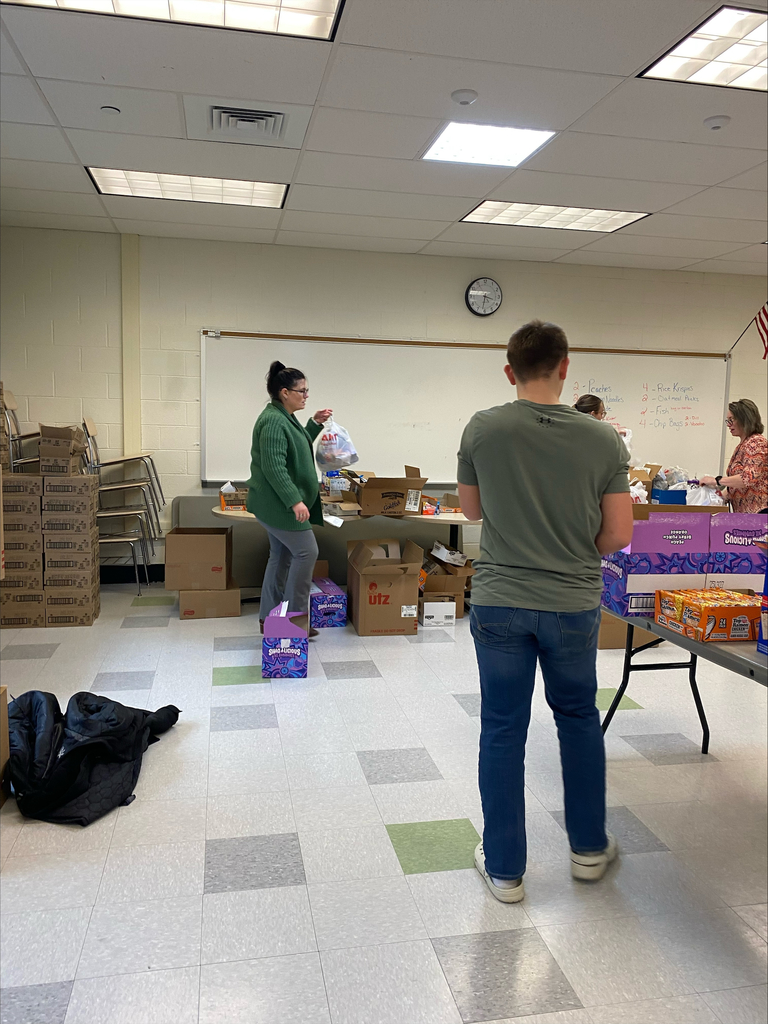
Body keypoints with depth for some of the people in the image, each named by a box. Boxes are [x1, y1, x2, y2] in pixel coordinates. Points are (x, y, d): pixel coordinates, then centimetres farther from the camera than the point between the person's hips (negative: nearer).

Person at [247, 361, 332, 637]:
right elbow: (274, 467, -26)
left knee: (281, 556, 13)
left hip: (277, 504, 11)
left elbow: (298, 447, 28)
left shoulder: (284, 417, 13)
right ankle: (295, 614, 5)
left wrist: (315, 423, 19)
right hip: (279, 503, -11)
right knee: (306, 551, -5)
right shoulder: (274, 421, -19)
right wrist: (294, 500, -28)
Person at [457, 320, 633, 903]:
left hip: (499, 602, 0)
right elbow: (618, 535, -6)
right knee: (579, 719, 22)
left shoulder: (483, 430, -9)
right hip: (573, 604, 1)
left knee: (502, 731, 11)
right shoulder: (602, 440, -9)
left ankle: (504, 868, 24)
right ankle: (589, 848, 37)